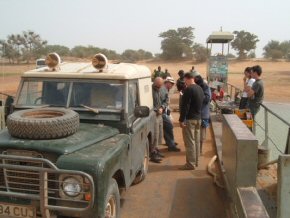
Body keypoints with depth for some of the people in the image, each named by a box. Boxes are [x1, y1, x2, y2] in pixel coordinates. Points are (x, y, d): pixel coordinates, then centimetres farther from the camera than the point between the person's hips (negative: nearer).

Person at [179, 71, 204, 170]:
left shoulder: (188, 89, -18)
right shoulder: (200, 88, 10)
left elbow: (185, 106, -20)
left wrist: (181, 120, -16)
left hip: (189, 119, -9)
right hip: (198, 118, 9)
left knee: (189, 142, -3)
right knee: (196, 141, 14)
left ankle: (191, 163, 2)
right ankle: (195, 161, 23)